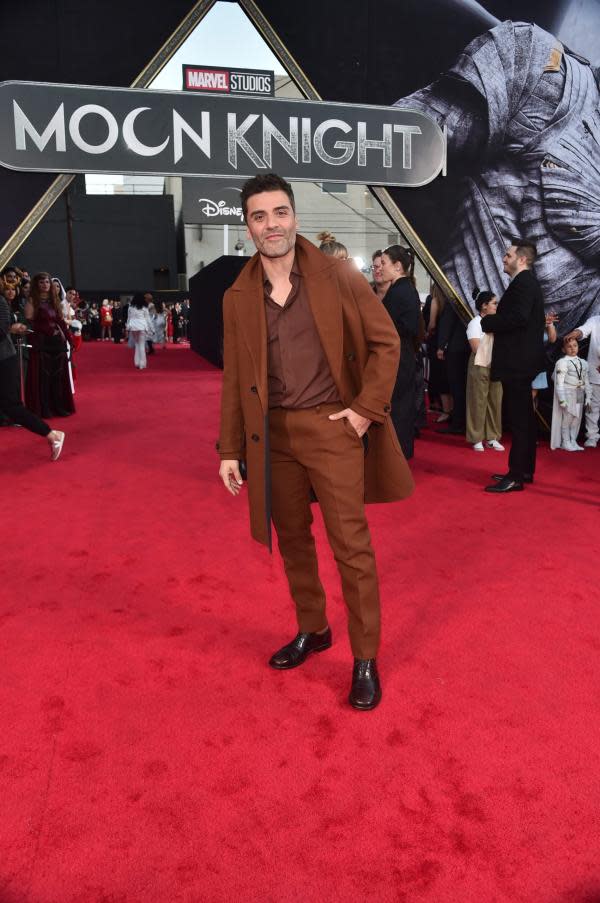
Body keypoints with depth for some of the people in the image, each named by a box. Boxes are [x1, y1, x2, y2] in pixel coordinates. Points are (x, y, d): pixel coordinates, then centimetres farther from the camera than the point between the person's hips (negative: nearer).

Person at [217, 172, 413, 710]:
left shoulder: (339, 278, -4)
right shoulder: (238, 298, 5)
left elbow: (385, 342, 0)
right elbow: (234, 379, 8)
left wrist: (367, 408, -8)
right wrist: (230, 449, 5)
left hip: (331, 427, -3)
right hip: (273, 434, 4)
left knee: (351, 545, -1)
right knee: (292, 540, 14)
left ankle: (365, 659, 14)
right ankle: (312, 630, 35)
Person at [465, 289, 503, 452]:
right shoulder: (475, 323, -5)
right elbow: (477, 349, -11)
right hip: (480, 367, -5)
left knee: (495, 402, 5)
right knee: (478, 403, -1)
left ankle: (492, 438, 12)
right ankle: (477, 439, 7)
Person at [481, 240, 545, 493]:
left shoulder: (523, 282, -13)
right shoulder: (527, 282, 18)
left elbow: (518, 317, -26)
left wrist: (487, 322, -13)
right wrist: (494, 322, 6)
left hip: (517, 361, -11)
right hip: (521, 360, 11)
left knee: (519, 420, -8)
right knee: (523, 418, 14)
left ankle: (516, 477, -5)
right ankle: (524, 470, 22)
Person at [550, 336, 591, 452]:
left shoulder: (583, 363, 11)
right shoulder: (562, 362, -10)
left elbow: (586, 381, 14)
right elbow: (559, 382, -12)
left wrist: (588, 398, 11)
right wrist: (562, 399, -16)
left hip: (580, 394, 6)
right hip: (567, 393, -6)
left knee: (577, 418, 10)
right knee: (567, 418, -2)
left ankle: (573, 441, 20)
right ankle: (565, 442, 10)